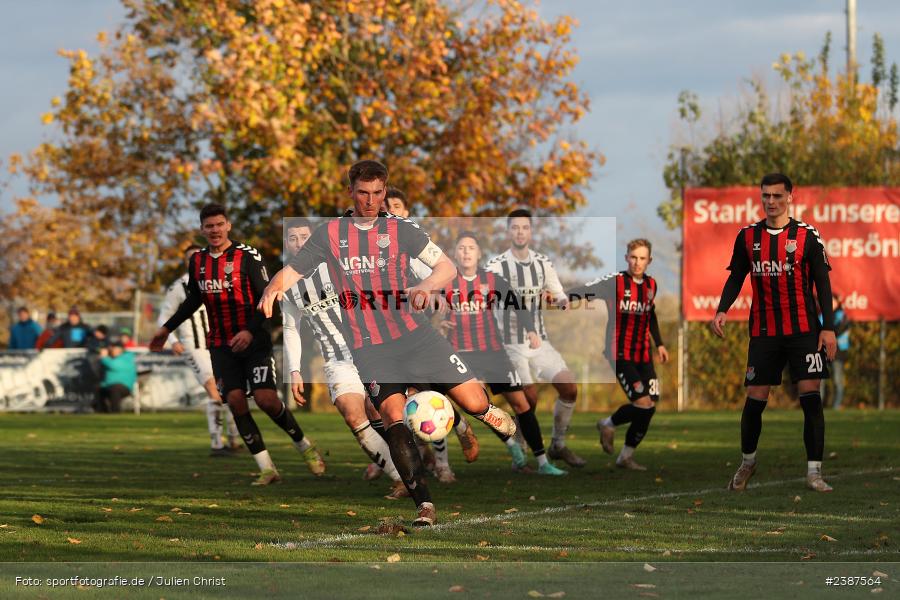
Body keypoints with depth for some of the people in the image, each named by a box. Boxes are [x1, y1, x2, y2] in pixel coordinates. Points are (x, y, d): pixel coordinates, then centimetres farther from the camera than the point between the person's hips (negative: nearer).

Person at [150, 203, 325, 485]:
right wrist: (167, 329, 24)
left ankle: (305, 446, 11)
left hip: (254, 342, -4)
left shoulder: (247, 256, -9)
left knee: (266, 399, -14)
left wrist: (250, 331, -25)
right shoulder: (197, 261, 7)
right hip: (221, 346, 5)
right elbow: (194, 300, 22)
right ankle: (267, 468, -2)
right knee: (236, 401, -9)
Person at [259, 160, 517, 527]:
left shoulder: (399, 230, 4)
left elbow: (447, 268, 2)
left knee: (475, 403, -7)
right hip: (366, 346, -1)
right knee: (394, 417, -20)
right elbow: (292, 271, 7)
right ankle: (424, 503, -14)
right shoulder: (330, 234, 6)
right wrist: (274, 288, -16)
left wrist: (426, 286, -20)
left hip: (411, 332, 1)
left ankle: (485, 410, 31)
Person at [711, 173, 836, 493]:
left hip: (803, 330, -2)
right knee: (755, 399, 3)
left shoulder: (807, 236, -2)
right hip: (763, 332, 2)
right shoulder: (748, 236, 6)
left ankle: (814, 472, -6)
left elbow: (822, 283, 0)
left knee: (811, 396, -9)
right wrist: (722, 310, -5)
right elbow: (736, 277, 12)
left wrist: (828, 328, -7)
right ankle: (747, 462, 25)